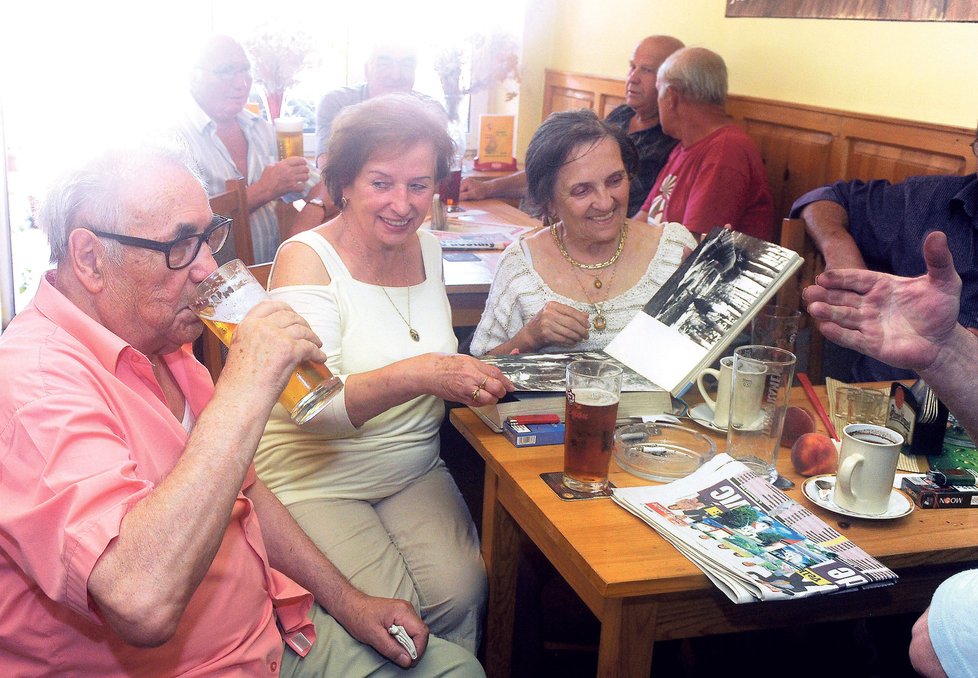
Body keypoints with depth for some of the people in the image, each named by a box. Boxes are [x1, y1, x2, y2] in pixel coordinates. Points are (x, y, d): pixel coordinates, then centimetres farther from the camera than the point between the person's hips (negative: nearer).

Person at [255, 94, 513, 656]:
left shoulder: (428, 247, 5)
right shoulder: (307, 258, -13)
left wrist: (480, 376, 1)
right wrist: (415, 375, -39)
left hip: (416, 471, 5)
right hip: (317, 479, -4)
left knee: (463, 594, -18)